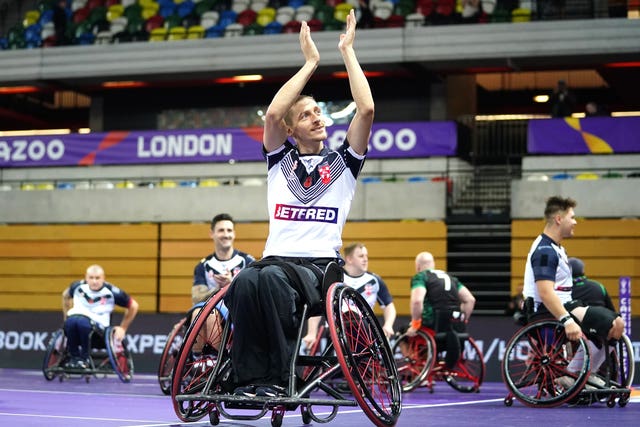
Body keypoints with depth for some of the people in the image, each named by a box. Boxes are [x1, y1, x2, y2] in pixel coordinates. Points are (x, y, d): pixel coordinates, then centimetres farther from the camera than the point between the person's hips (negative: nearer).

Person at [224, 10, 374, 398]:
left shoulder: (343, 161, 15)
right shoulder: (281, 159, 19)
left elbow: (366, 109, -1)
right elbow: (273, 113, -1)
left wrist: (348, 51, 7)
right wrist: (310, 62, 7)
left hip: (322, 267, -2)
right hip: (277, 258, 2)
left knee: (272, 277, -37)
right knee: (246, 281, -35)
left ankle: (280, 378, -33)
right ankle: (250, 378, -32)